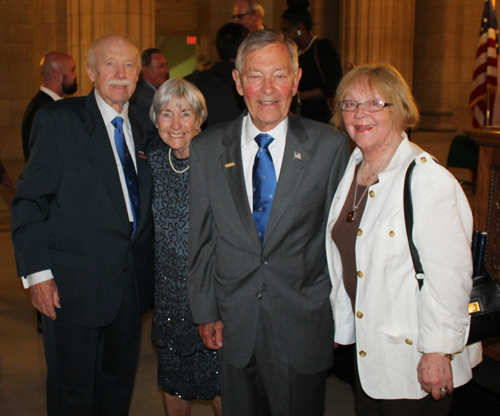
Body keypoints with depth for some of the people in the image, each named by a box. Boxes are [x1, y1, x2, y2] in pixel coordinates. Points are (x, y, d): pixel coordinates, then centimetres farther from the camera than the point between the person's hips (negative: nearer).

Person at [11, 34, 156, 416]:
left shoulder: (145, 127, 9)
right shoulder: (57, 120, -6)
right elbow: (29, 201, -8)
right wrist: (37, 272, -14)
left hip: (131, 280, 5)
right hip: (74, 282, -5)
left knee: (120, 383, 17)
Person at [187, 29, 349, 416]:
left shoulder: (329, 145, -5)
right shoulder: (206, 149, 0)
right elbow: (201, 238, 4)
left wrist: (340, 313, 1)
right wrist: (205, 311, 4)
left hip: (303, 323, -1)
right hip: (234, 322, 2)